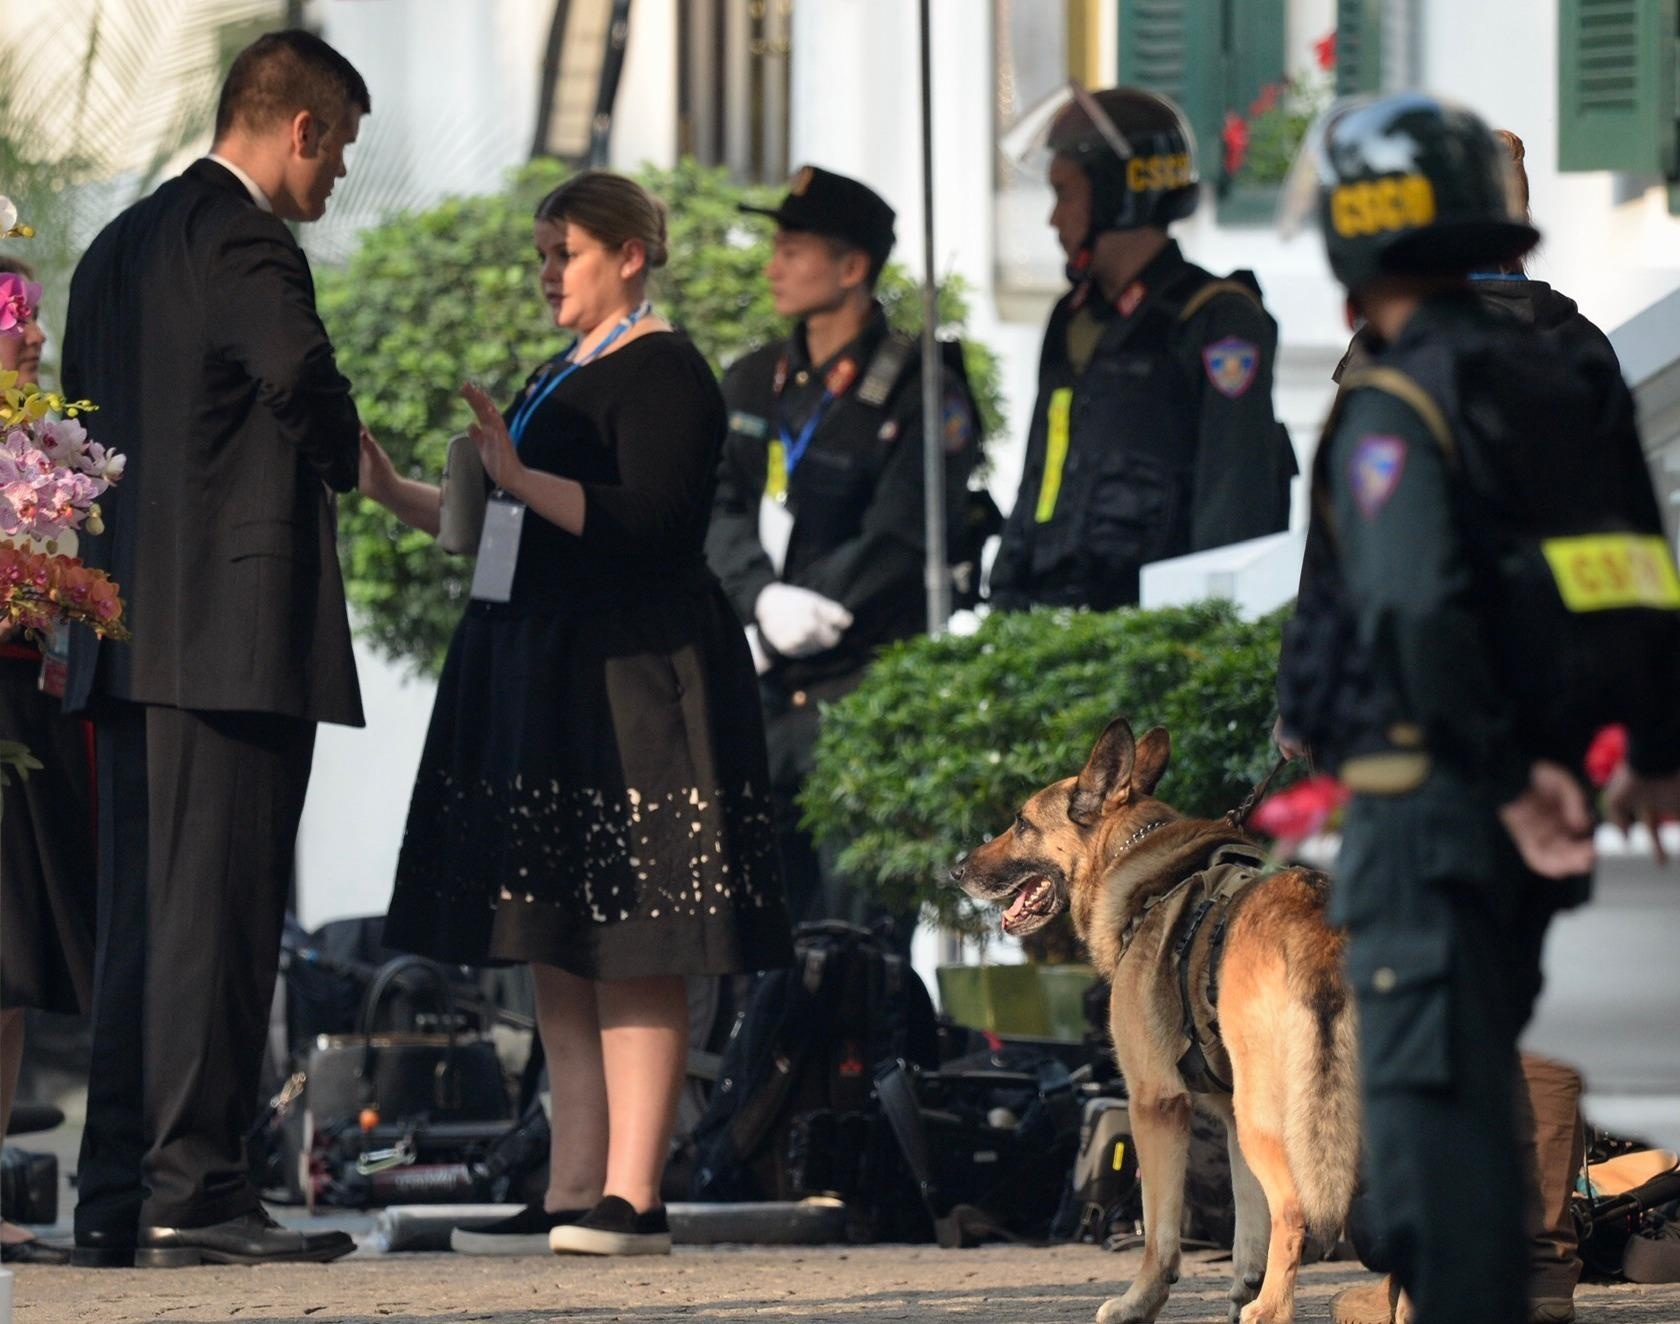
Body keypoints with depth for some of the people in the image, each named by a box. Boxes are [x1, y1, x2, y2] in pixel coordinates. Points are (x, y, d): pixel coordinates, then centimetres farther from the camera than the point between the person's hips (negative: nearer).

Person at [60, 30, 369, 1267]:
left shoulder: (122, 245, 19)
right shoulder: (243, 241, -10)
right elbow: (310, 388, -24)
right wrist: (348, 462, -2)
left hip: (135, 638, 9)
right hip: (237, 630, -9)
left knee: (144, 916, 9)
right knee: (219, 912, -8)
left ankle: (117, 1198, 9)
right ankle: (194, 1191, -9)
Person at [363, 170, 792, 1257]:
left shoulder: (661, 373, -8)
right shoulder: (564, 377, 21)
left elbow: (651, 522, -20)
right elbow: (514, 523, 26)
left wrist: (521, 478, -27)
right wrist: (397, 493, 17)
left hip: (628, 678, -10)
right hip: (542, 679, 10)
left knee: (632, 958, -10)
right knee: (557, 955, 7)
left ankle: (633, 1200, -11)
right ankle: (571, 1198, 9)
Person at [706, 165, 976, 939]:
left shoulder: (919, 393, -4)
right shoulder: (751, 385, 15)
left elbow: (899, 541, -11)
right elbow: (714, 509, 7)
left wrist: (790, 625, -12)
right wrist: (763, 600, -12)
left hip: (865, 689, -6)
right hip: (760, 697, 6)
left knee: (859, 918, -10)